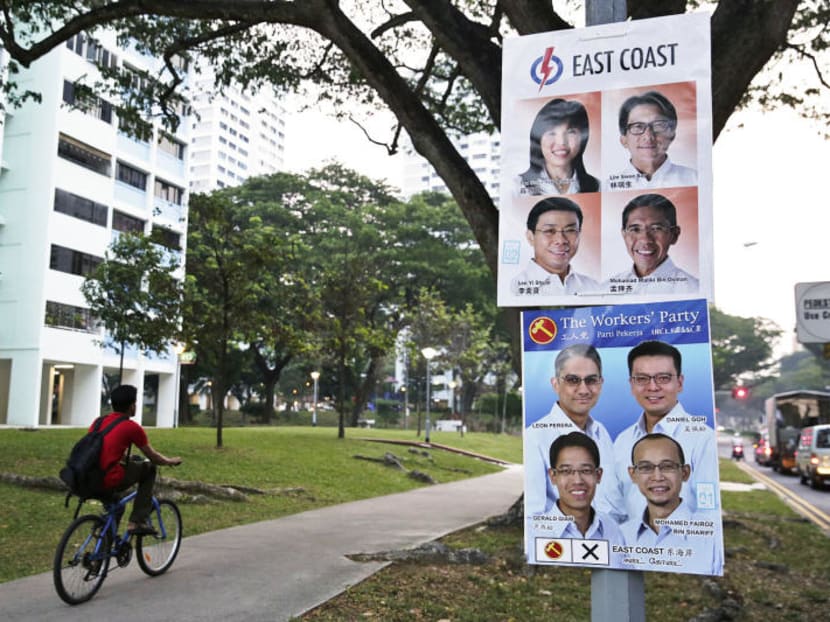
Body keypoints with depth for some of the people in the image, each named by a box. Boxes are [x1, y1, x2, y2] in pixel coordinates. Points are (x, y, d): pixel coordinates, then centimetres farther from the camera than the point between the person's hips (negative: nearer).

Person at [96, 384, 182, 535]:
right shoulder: (132, 427, -4)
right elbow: (153, 457, 6)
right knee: (148, 468, 13)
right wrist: (171, 461, 27)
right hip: (111, 481, -7)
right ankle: (138, 521, 8)